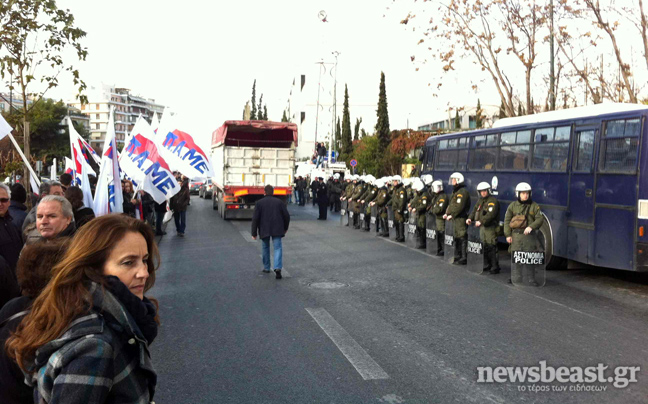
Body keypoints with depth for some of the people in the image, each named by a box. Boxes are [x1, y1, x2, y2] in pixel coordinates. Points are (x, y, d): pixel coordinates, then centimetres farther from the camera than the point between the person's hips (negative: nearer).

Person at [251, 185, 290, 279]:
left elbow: (255, 219, -4)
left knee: (265, 248, 18)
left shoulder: (259, 203, 0)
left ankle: (266, 268, 27)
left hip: (264, 230, 0)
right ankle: (278, 268, -22)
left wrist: (254, 233, 1)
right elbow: (286, 216, 5)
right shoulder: (279, 202, 5)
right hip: (277, 230, 0)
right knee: (277, 248, -3)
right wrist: (285, 228, 20)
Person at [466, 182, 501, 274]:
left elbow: (491, 214, -22)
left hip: (490, 227, -9)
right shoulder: (480, 201, 18)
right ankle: (486, 266, 24)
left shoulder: (493, 201, -10)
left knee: (491, 247, -11)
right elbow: (475, 210, 16)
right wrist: (470, 218, -3)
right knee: (483, 247, 13)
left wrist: (481, 221, -30)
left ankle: (495, 267, -5)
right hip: (482, 227, 9)